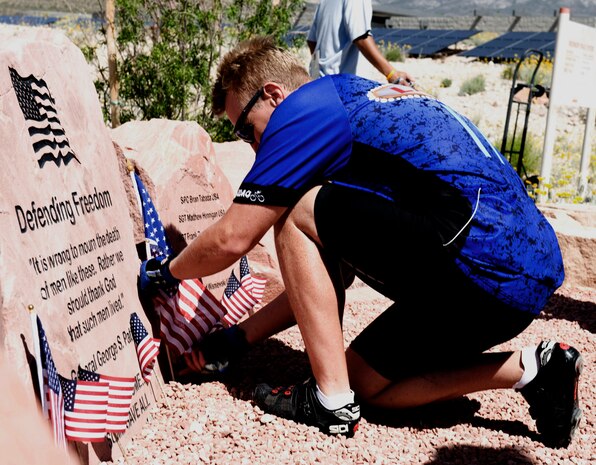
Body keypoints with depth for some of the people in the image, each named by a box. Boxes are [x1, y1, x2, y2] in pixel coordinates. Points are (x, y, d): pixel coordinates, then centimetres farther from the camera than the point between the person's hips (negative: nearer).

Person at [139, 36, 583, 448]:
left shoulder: (308, 108, -3)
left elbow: (231, 239, -2)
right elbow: (323, 277, 25)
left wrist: (161, 271, 19)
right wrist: (238, 338, 26)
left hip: (485, 272, -10)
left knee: (297, 215, -2)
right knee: (364, 381, 18)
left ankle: (332, 400, -1)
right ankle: (532, 369, 13)